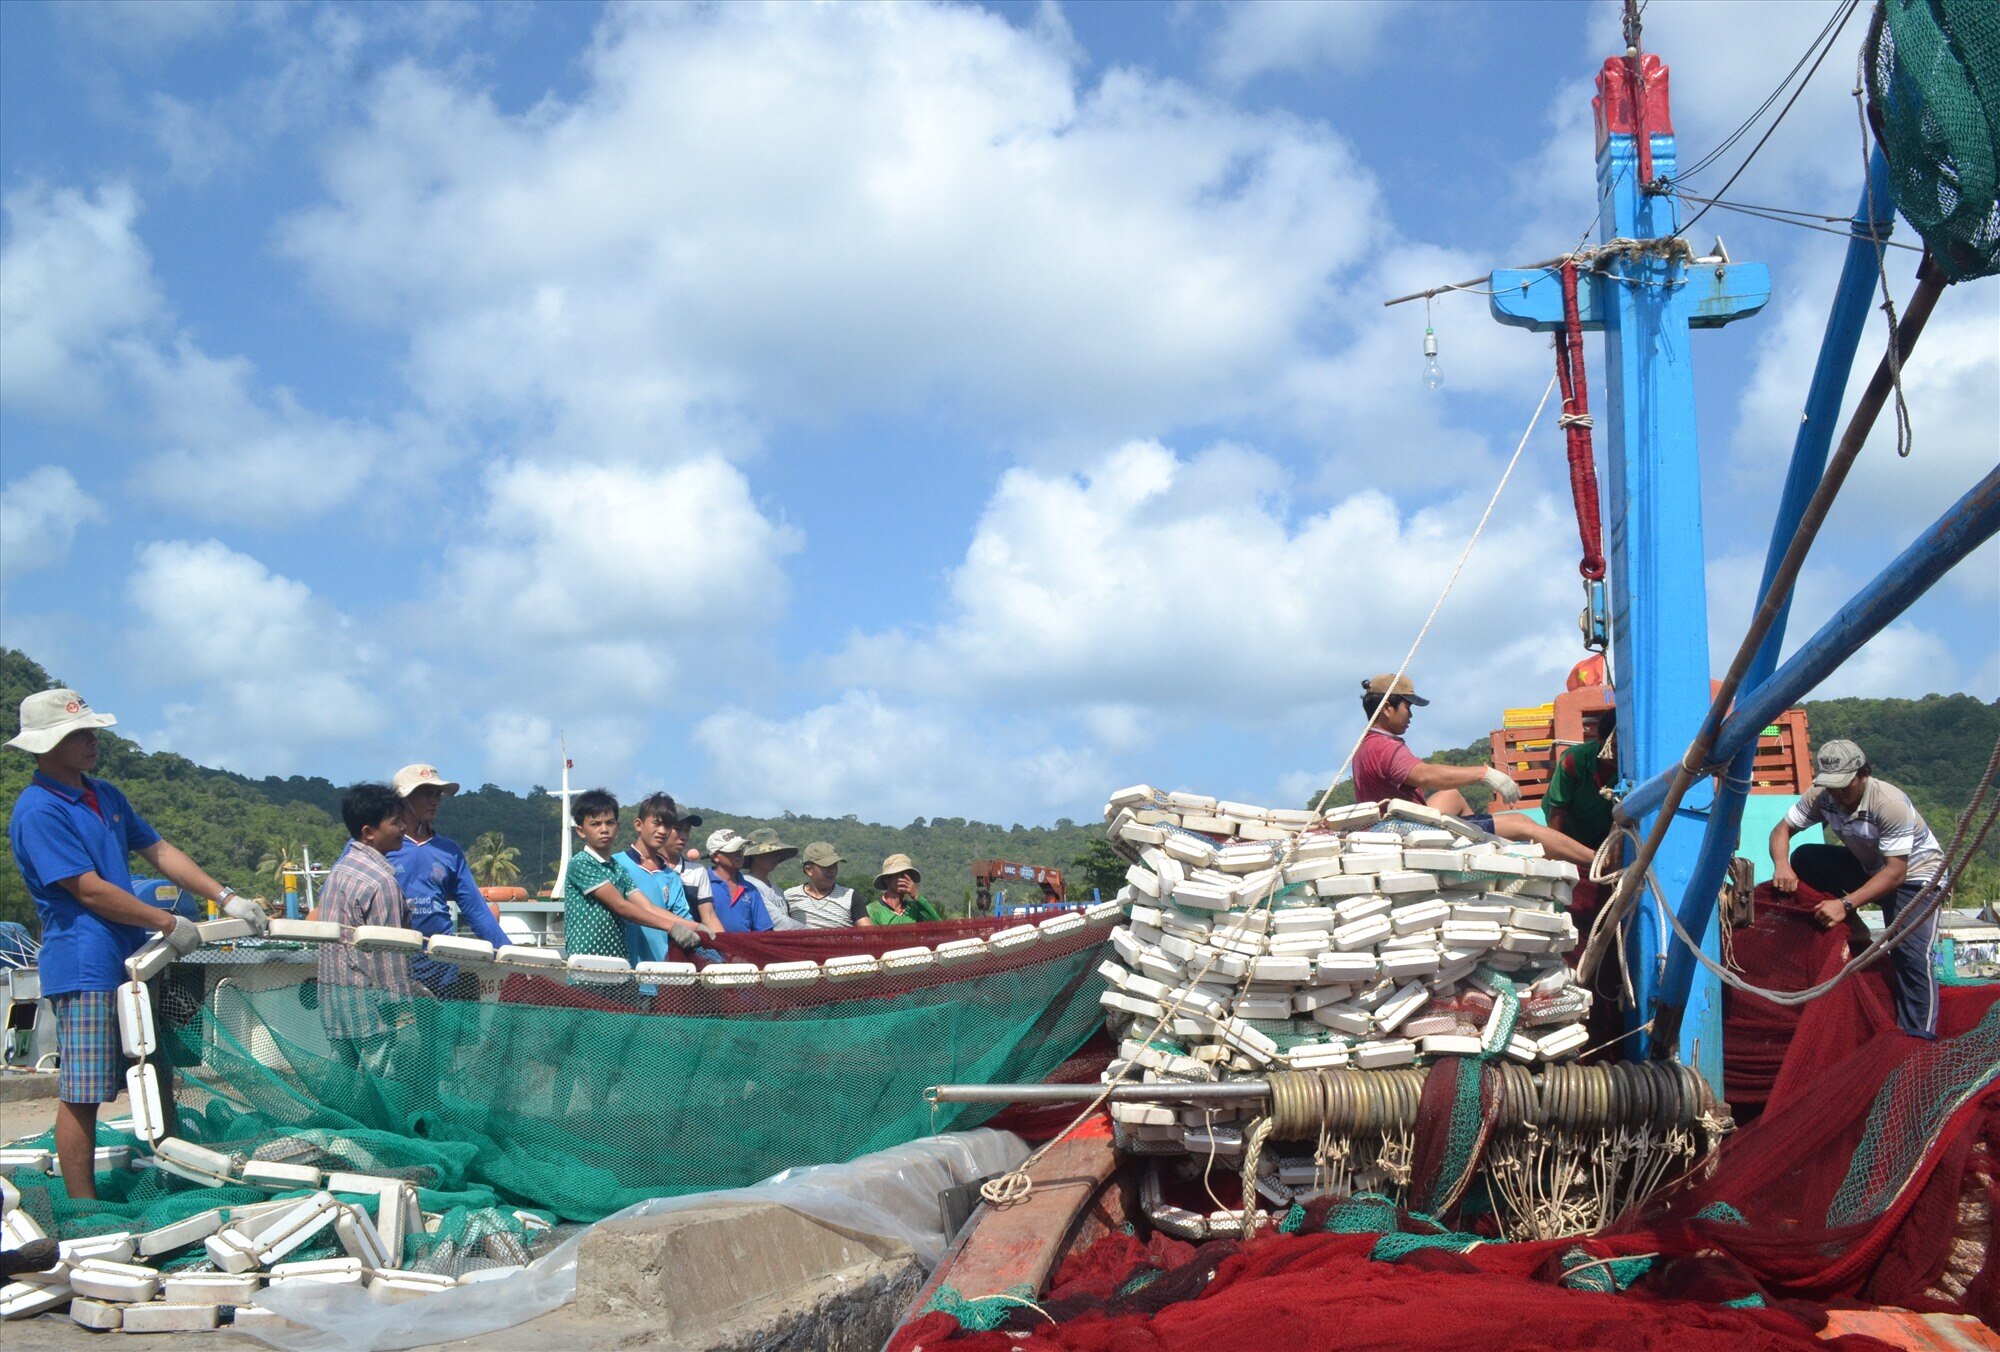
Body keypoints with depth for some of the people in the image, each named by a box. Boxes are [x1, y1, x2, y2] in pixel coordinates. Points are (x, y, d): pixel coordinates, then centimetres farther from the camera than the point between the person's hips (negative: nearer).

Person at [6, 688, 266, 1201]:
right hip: (84, 969, -9)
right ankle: (85, 1213, 3)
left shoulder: (105, 795, 14)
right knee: (81, 1095, -3)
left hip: (132, 959, 9)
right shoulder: (38, 812, -14)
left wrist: (225, 898, 5)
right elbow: (90, 891, -17)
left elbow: (159, 852, 15)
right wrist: (168, 923, -11)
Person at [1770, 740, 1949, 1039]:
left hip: (1916, 874, -7)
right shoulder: (1822, 796, -16)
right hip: (1868, 867, 7)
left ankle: (1918, 1039, -21)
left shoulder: (1890, 803, -34)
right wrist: (1781, 866, -32)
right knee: (1802, 859, -12)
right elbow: (1782, 829, -9)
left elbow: (1896, 872, -35)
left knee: (1910, 955, -24)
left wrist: (1846, 904, -43)